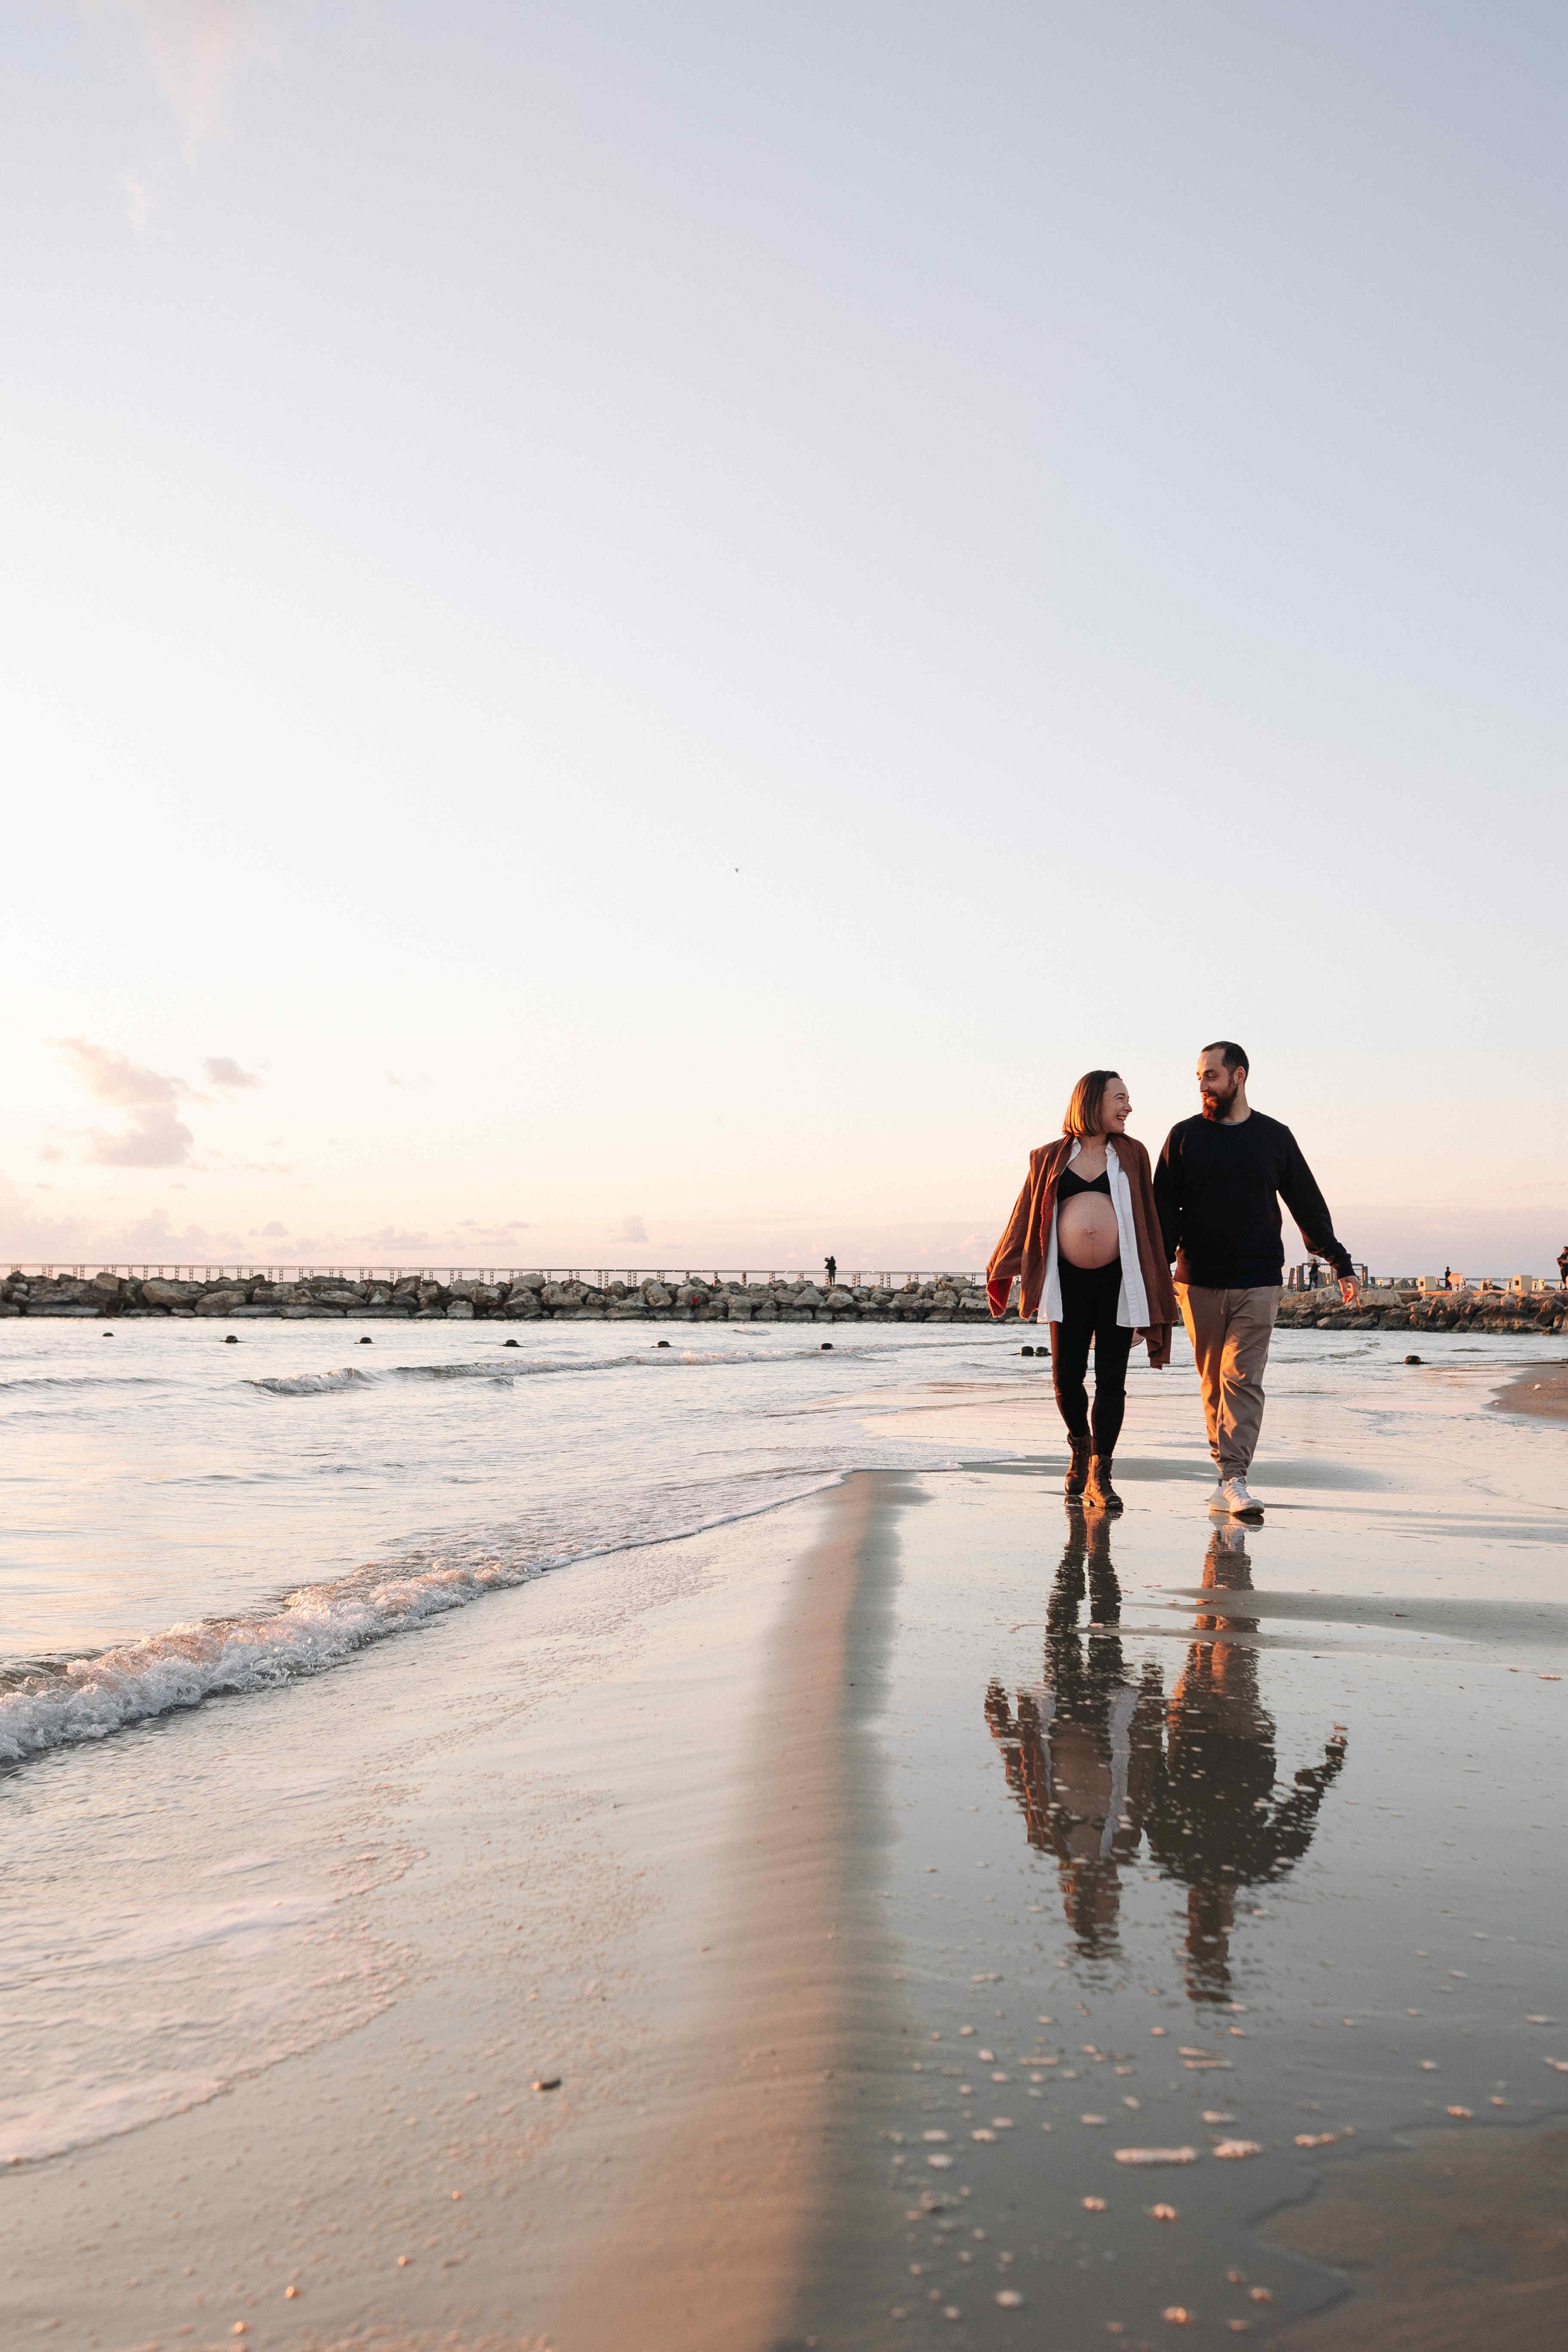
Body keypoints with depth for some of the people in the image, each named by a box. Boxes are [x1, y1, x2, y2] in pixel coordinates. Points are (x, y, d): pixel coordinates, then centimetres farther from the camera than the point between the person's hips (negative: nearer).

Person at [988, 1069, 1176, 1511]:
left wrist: (1154, 1288, 7)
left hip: (1118, 1277, 0)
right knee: (1066, 1377, 1)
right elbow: (1025, 1215, 13)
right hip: (1069, 1279, 0)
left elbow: (1148, 1220, 11)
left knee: (1111, 1379, 0)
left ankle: (1098, 1477, 7)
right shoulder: (1050, 1157, 9)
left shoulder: (1131, 1155, 11)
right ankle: (1080, 1449, 28)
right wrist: (1001, 1270, 13)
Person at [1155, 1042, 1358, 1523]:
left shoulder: (1275, 1137, 6)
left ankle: (1233, 1479, -14)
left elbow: (1309, 1206, 12)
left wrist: (1342, 1265, 9)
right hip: (1199, 1283, 1)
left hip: (1258, 1283, -1)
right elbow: (1164, 1211, 4)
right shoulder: (1184, 1136, 5)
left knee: (1243, 1378, -10)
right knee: (1214, 1381, 6)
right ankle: (1226, 1471, 15)